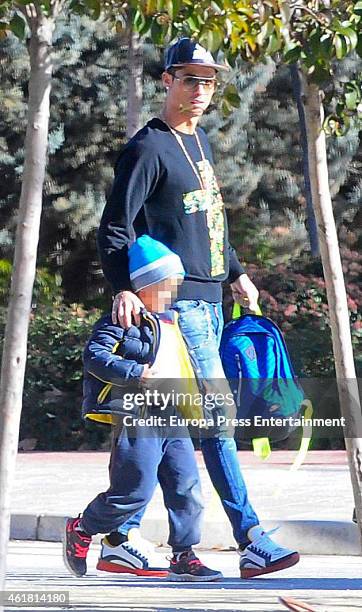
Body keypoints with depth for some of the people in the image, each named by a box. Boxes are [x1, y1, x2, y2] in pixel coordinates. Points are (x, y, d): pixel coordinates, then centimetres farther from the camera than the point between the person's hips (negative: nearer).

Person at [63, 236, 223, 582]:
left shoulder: (170, 322, 21)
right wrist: (138, 374, -24)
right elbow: (95, 356, -17)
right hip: (138, 420, -8)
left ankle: (183, 557, 5)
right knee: (135, 491, -7)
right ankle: (80, 530, 14)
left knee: (187, 488, -1)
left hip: (173, 421, 8)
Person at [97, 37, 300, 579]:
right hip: (178, 301, -9)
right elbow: (115, 227, -13)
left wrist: (236, 273, 25)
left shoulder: (200, 141, 18)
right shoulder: (149, 147, -8)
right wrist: (123, 287, -25)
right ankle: (253, 542, -14)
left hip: (210, 300, 9)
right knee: (219, 418, -12)